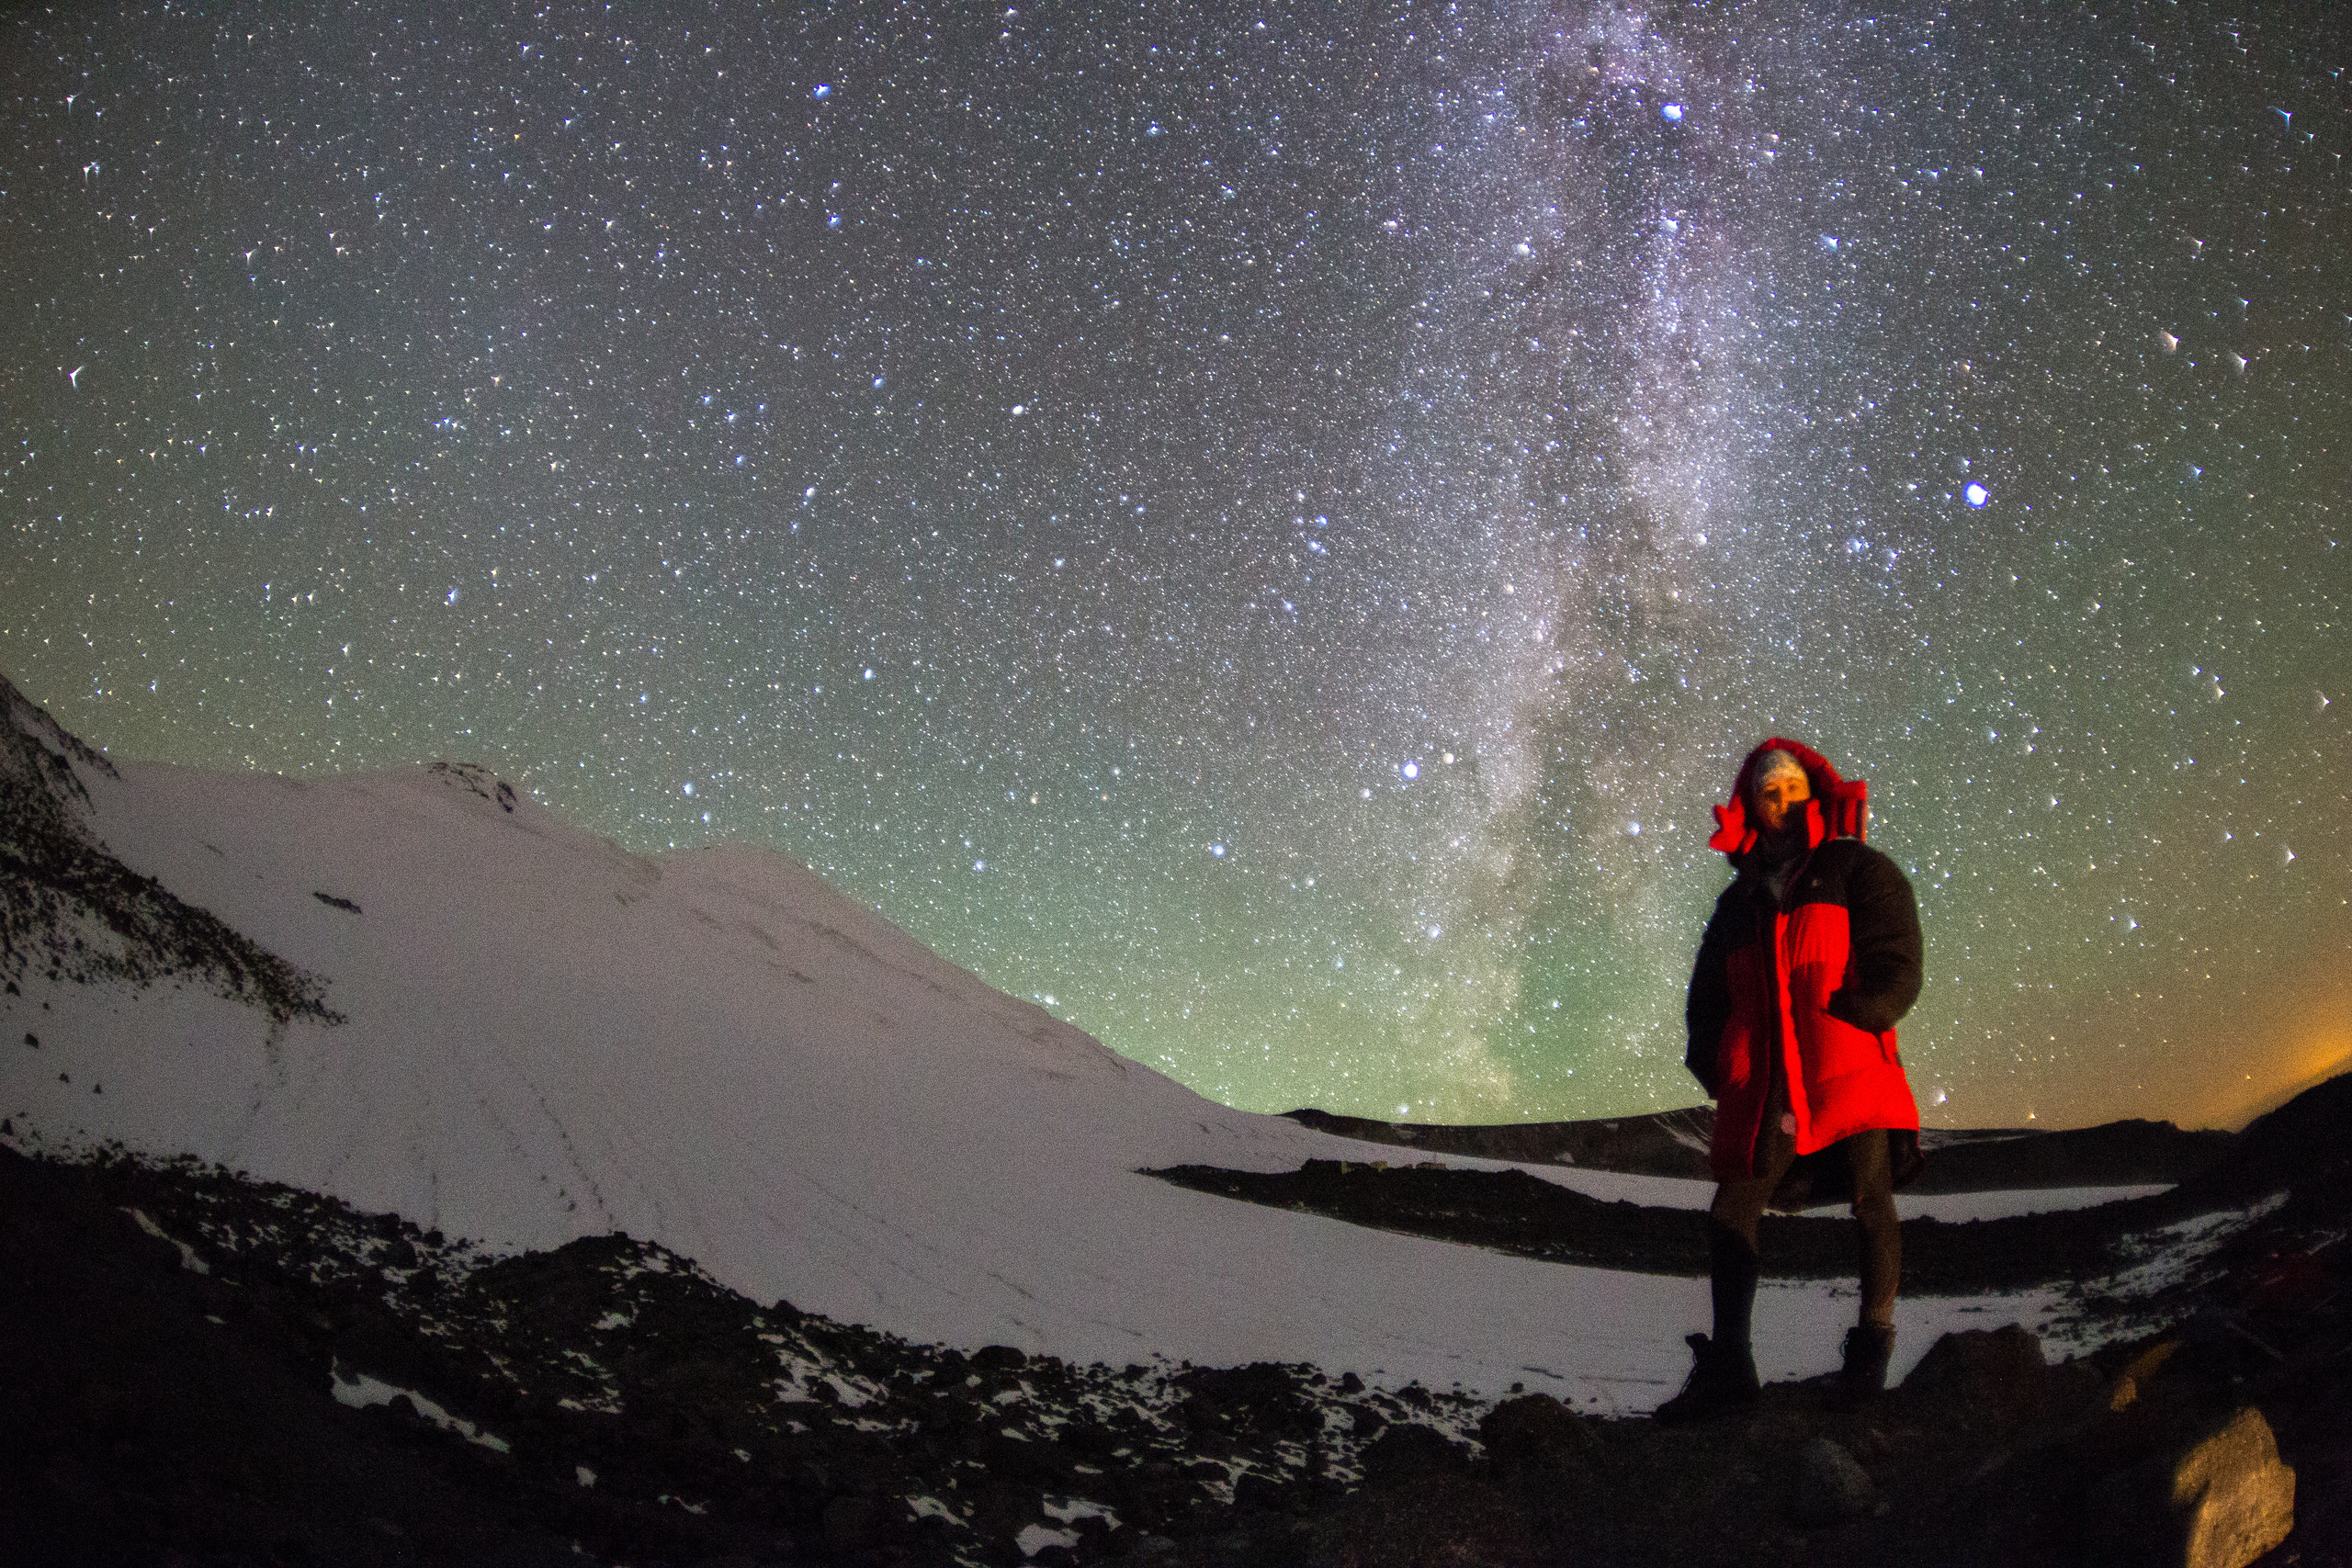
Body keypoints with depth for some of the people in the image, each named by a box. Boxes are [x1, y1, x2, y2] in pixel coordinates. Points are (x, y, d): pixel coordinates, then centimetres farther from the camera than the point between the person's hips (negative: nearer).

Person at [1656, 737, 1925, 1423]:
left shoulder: (1860, 871, 8)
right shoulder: (1738, 901, 20)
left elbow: (1896, 967, -2)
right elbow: (1707, 995, 21)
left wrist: (1855, 1017, -16)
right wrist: (1714, 1063, 5)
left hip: (1850, 1070, -3)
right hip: (1765, 1084, 3)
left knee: (1871, 1205, -2)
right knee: (1730, 1214, -4)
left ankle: (1873, 1342, 19)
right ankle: (1727, 1366, 2)